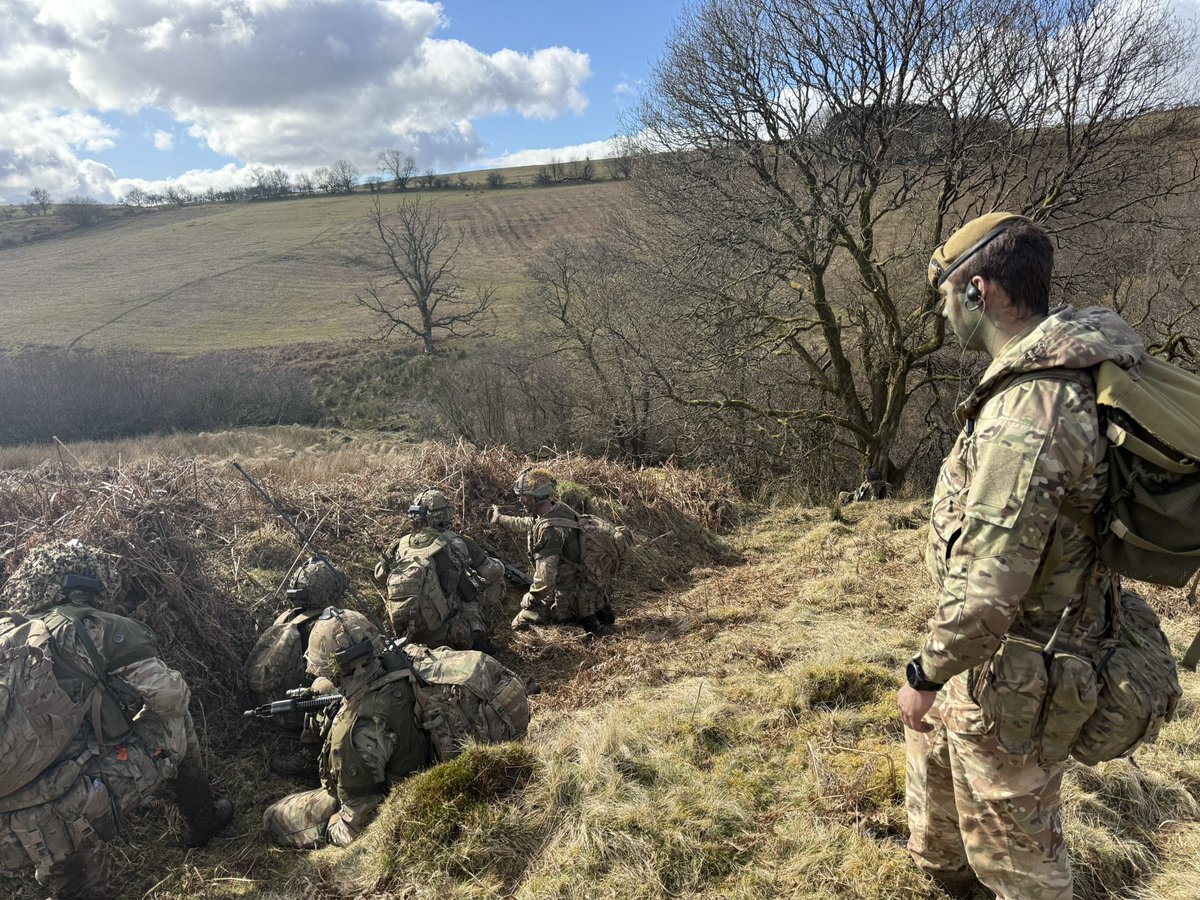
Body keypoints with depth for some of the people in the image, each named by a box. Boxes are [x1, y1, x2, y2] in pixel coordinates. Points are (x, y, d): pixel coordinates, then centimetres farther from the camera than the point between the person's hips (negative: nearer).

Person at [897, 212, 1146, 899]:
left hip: (1012, 674, -10)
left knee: (1010, 838, 12)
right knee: (932, 735, 32)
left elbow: (987, 591, -31)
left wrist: (927, 675, -15)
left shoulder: (1025, 416, -33)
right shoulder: (1074, 377, 0)